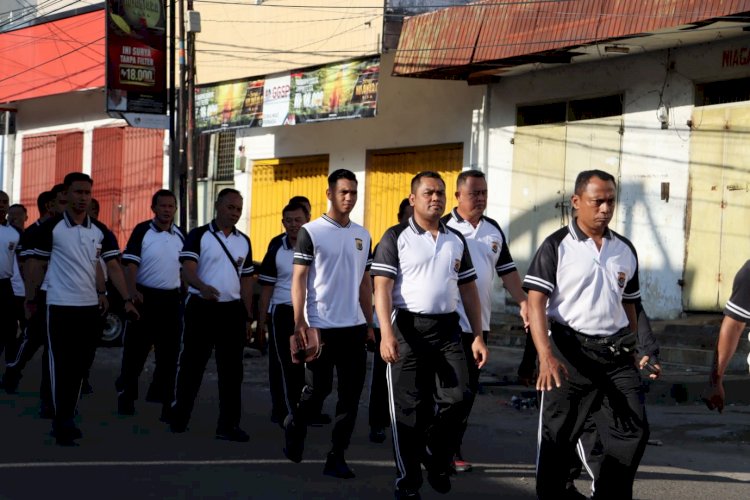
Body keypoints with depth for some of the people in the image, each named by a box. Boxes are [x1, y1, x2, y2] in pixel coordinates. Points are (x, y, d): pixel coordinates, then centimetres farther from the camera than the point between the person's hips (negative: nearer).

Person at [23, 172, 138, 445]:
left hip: (90, 306, 4)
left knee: (79, 366, 9)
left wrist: (127, 299, -4)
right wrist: (30, 300, -3)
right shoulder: (51, 228, -5)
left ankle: (66, 418, 20)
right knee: (61, 365, -5)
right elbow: (35, 265, 0)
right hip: (60, 306, -4)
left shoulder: (100, 231, 6)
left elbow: (113, 267, 4)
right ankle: (62, 423, -2)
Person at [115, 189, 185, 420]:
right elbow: (130, 263, -11)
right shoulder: (142, 231, -5)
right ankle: (126, 396, 16)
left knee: (169, 352, 4)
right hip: (144, 296, -4)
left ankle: (166, 400, 9)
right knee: (135, 349, 3)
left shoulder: (180, 236, 8)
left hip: (171, 299, 4)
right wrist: (132, 291, -24)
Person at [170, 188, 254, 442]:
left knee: (231, 368, 1)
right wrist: (203, 287, -37)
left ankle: (229, 424, 3)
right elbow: (188, 269, -16)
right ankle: (179, 417, 16)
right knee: (191, 364, 4)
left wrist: (248, 317, 12)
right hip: (201, 307, -4)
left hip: (232, 310, 4)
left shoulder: (244, 242, 12)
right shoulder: (199, 236, -4)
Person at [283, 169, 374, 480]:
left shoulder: (362, 235, 12)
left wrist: (369, 324, 13)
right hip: (321, 326, -5)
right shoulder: (311, 232, -4)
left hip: (354, 327, 5)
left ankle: (337, 457, 7)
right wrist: (300, 324, -13)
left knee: (351, 394, 1)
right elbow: (298, 280, -6)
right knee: (317, 389, 2)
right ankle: (294, 428, 31)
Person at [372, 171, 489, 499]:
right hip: (408, 328, -4)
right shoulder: (396, 237, -1)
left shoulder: (456, 240, 14)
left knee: (456, 398, -5)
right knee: (408, 409, 0)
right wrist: (386, 333, -21)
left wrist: (478, 336, 9)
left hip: (447, 329, 4)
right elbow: (382, 287, -9)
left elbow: (468, 290, 16)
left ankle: (437, 460, 20)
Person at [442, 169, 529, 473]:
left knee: (469, 388, 9)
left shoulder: (494, 230, 11)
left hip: (480, 322, 6)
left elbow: (507, 270, 16)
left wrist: (523, 302, 4)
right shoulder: (444, 228, -7)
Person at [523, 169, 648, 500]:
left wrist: (632, 352, 18)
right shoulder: (557, 246, -4)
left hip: (615, 352, 4)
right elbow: (536, 302, -11)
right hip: (570, 351, -4)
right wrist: (546, 355, -23)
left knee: (634, 430, -2)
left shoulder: (625, 250, 12)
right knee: (558, 437, 0)